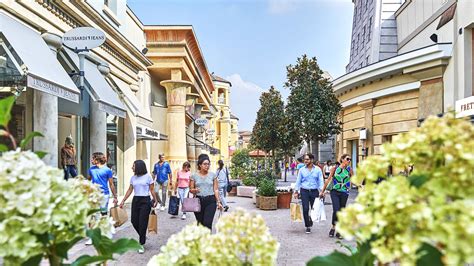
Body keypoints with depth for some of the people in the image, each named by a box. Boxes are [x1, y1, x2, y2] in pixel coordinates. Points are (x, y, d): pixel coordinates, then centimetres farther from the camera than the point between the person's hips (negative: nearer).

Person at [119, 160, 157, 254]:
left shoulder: (148, 176, -5)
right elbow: (129, 190, 12)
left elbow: (152, 190, -2)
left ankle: (141, 245, 8)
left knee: (142, 223, -3)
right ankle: (143, 236, 31)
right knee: (134, 221, 4)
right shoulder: (133, 178, 8)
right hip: (135, 200, 5)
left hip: (145, 201, -5)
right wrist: (123, 201, 9)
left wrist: (155, 200, -6)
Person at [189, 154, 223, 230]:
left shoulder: (213, 175, 3)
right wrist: (194, 190, -16)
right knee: (200, 223, 11)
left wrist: (218, 202, -1)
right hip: (198, 201, 1)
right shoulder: (194, 176, 3)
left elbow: (216, 189, 4)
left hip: (210, 201, -1)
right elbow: (191, 189, 6)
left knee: (207, 223, -12)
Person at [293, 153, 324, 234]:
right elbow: (298, 181, 8)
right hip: (304, 191, 0)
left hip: (314, 191, 0)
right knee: (305, 209, -6)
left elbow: (320, 181, 3)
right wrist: (296, 191, 3)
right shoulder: (302, 170, 5)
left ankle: (311, 221, 34)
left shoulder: (318, 169, 3)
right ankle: (307, 226, 7)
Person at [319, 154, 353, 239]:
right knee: (336, 210, -14)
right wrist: (322, 191, 5)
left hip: (344, 193, 2)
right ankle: (333, 227, 9)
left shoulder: (349, 170, 2)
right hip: (335, 192, -2)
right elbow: (328, 180, 3)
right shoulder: (335, 168, -2)